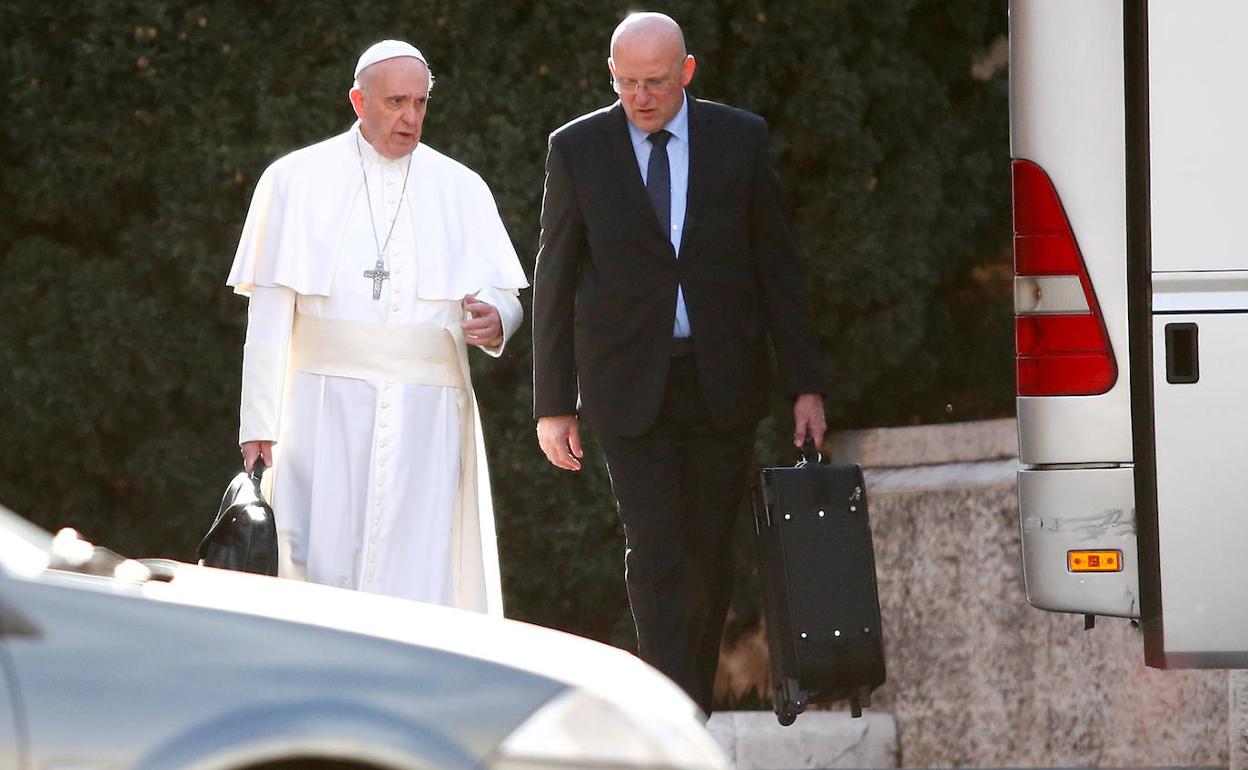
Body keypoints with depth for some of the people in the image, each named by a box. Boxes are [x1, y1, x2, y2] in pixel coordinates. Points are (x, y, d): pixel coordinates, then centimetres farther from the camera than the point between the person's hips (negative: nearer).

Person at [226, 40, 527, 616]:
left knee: (415, 569, -6)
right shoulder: (297, 180, 5)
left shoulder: (461, 191, 11)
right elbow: (270, 312, 1)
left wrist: (495, 319, -15)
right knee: (324, 563, -6)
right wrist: (259, 422, -5)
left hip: (426, 415, 1)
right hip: (327, 405, -1)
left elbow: (502, 293, 11)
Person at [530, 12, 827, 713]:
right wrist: (553, 404, 1)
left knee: (710, 556, 7)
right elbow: (555, 282, 3)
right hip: (629, 385, -2)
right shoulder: (578, 149, -1)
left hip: (722, 384, 2)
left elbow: (777, 266, 5)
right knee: (655, 557, -10)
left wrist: (806, 385, 1)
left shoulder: (741, 139, 1)